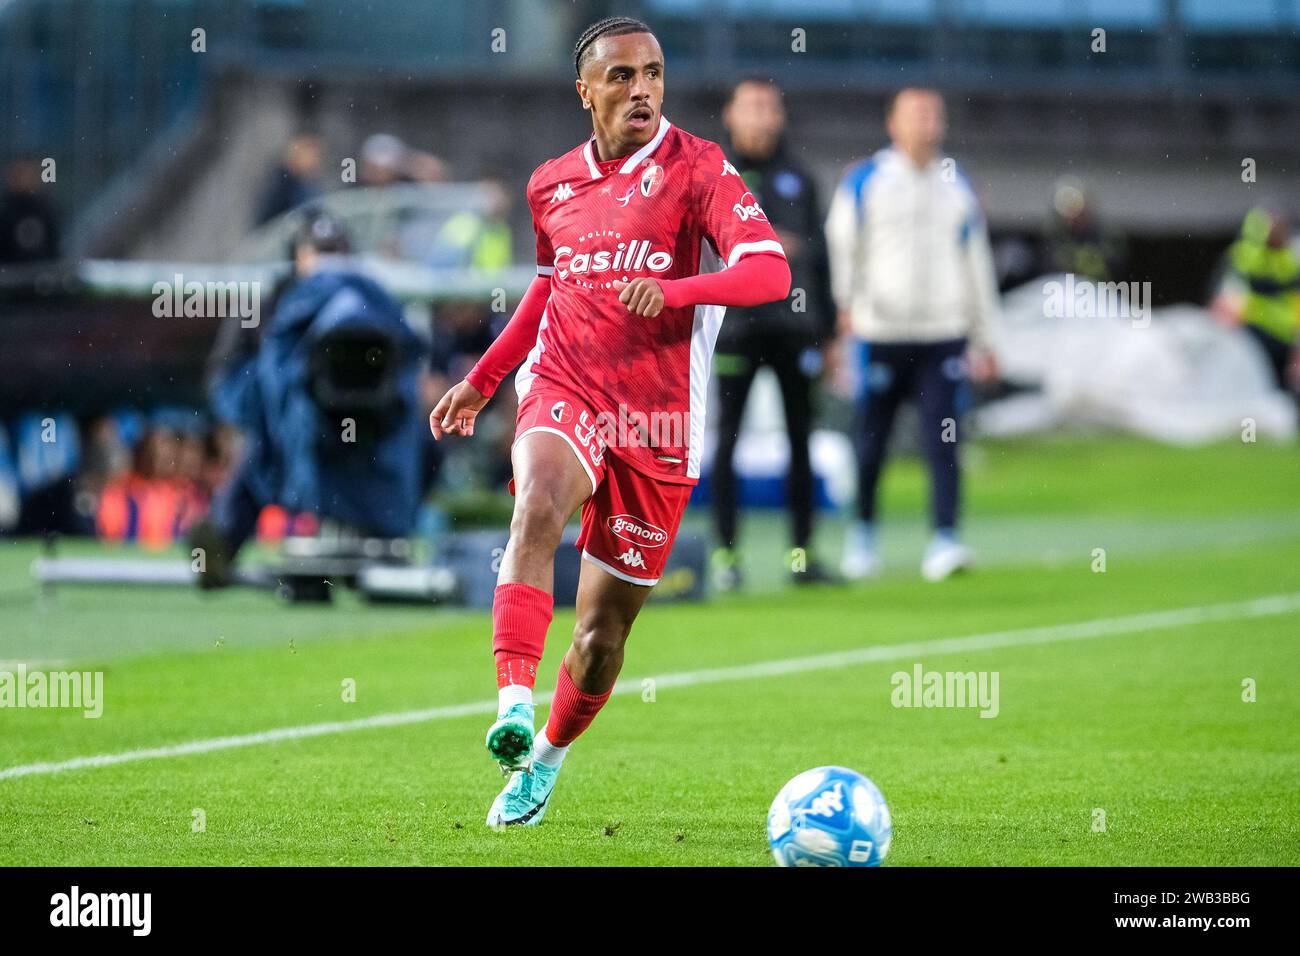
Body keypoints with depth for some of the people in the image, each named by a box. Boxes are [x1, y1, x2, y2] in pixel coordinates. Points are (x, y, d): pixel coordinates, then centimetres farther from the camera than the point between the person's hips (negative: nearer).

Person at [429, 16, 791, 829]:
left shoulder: (697, 168, -4)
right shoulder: (552, 185, 10)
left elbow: (770, 271, -17)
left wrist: (672, 288, -34)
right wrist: (482, 381, 29)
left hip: (656, 425, -2)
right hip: (563, 395, 2)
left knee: (604, 631, 5)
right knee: (538, 509, -34)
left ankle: (545, 761, 31)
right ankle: (513, 703, -45)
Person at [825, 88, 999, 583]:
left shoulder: (956, 186, 13)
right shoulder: (863, 183, 3)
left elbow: (976, 261, 18)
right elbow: (840, 245, -3)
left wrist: (981, 335, 17)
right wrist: (844, 301, -20)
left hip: (943, 337, 2)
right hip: (881, 335, -2)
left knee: (943, 442, -11)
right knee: (870, 444, 5)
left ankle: (943, 542, -14)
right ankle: (862, 533, 25)